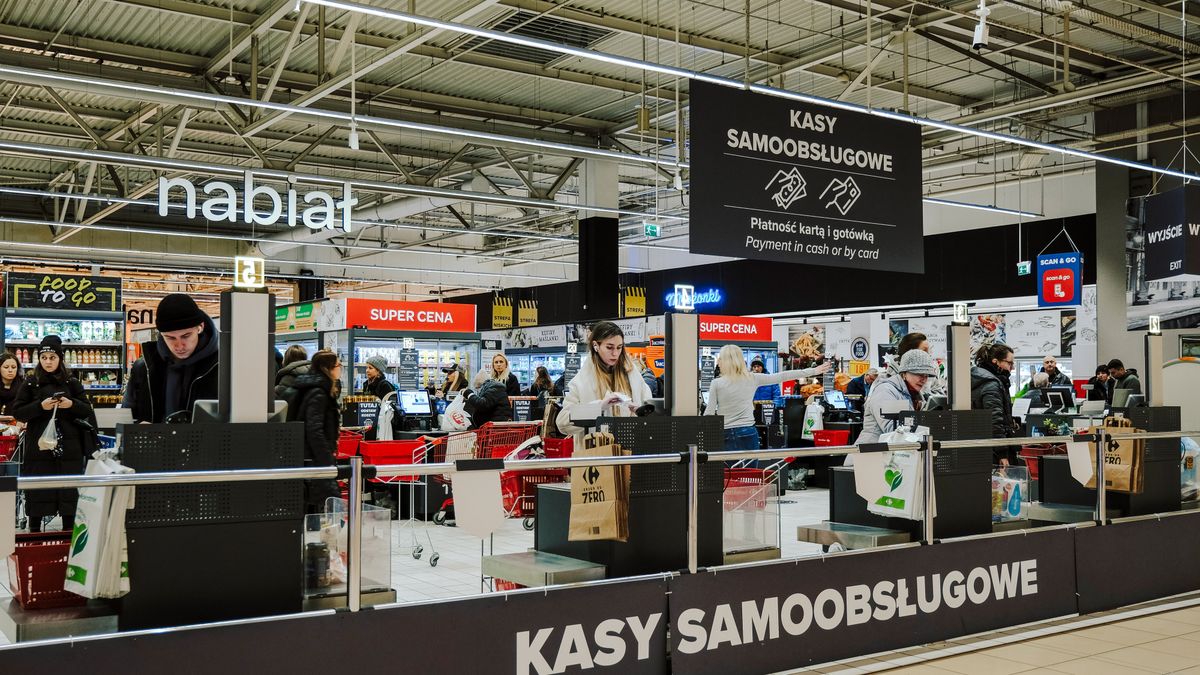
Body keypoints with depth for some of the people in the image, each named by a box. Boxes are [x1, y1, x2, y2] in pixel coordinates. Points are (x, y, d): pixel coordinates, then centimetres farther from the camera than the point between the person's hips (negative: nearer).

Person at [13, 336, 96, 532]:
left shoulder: (71, 382, 6)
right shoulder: (31, 383, 3)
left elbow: (87, 411, 7)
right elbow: (17, 412, 0)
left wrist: (72, 404, -13)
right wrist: (40, 406, -16)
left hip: (68, 446, 1)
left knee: (69, 487, 3)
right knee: (37, 487, -1)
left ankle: (68, 528, 12)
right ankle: (34, 529, 9)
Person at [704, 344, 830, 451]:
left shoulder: (716, 383, -4)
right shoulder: (752, 378, 3)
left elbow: (709, 413, -6)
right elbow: (782, 376, 8)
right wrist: (814, 371, 15)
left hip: (726, 436, -3)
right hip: (748, 433, 3)